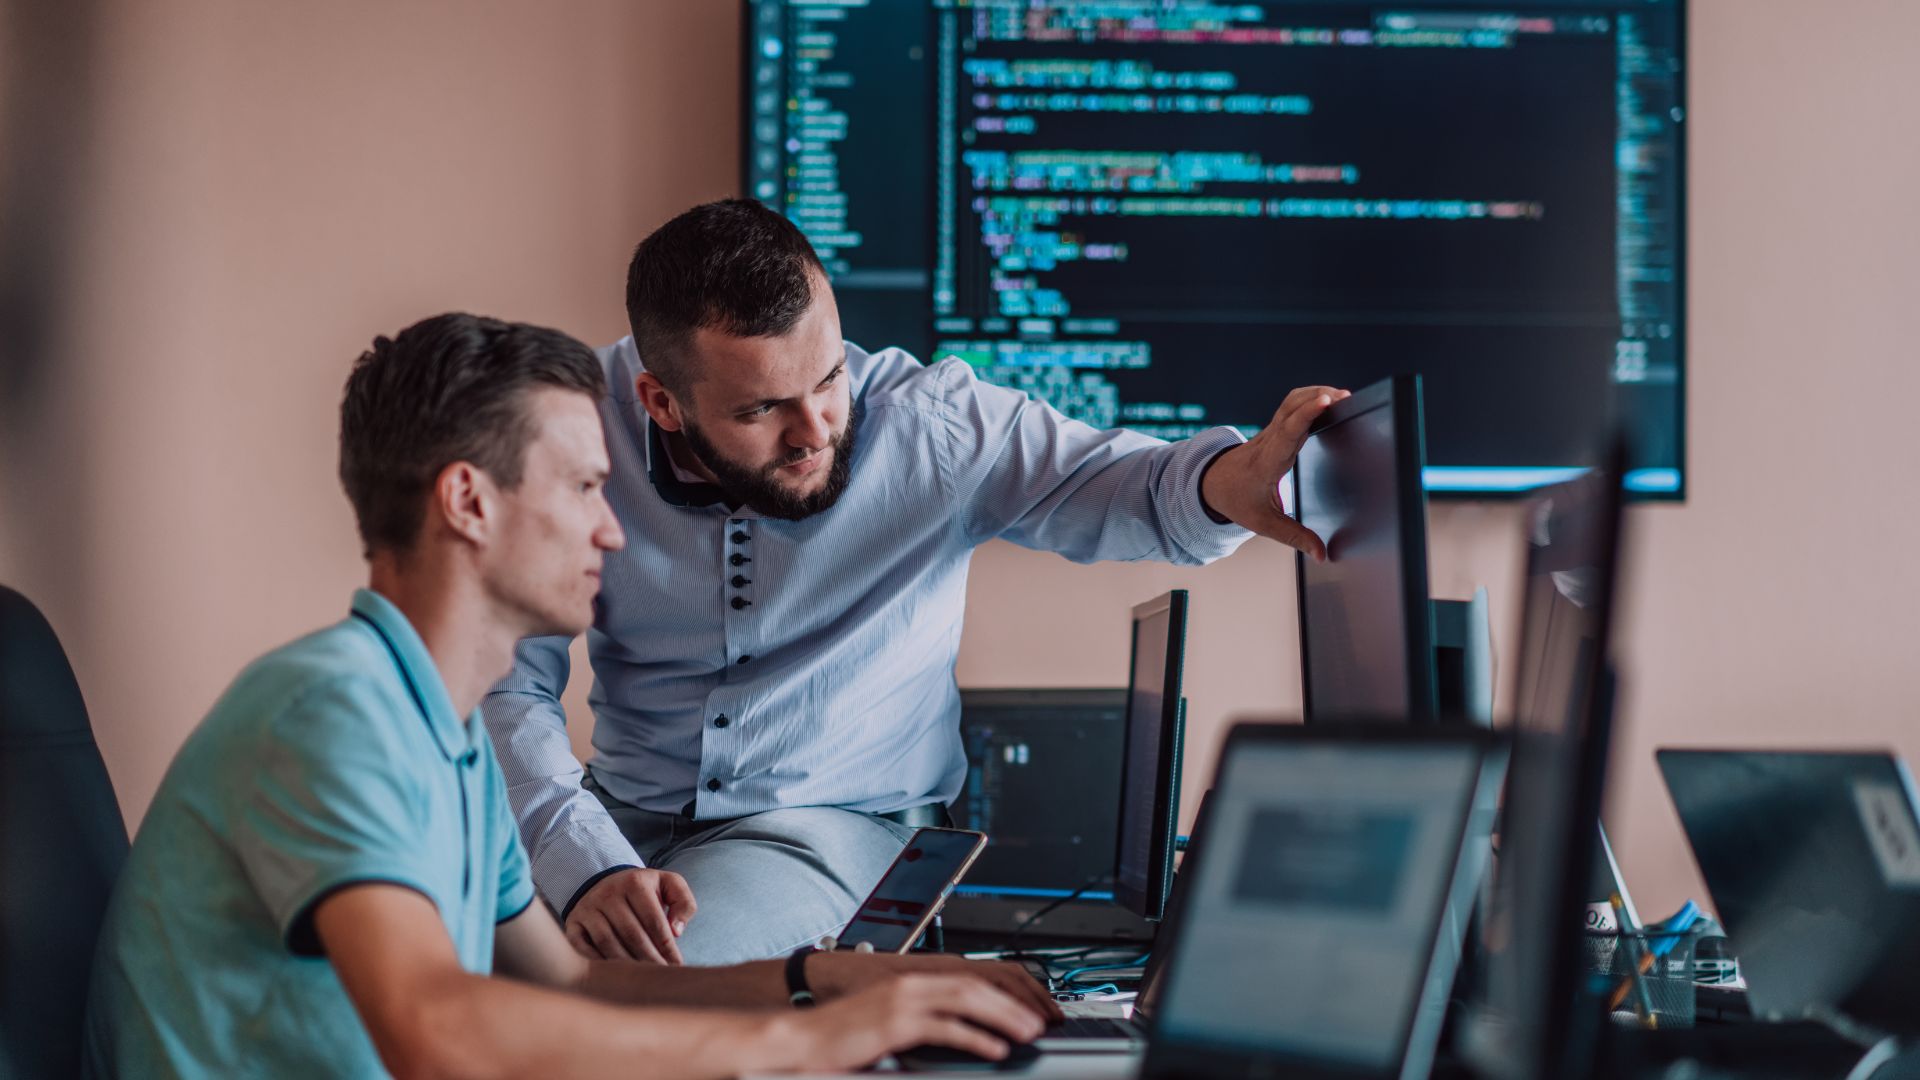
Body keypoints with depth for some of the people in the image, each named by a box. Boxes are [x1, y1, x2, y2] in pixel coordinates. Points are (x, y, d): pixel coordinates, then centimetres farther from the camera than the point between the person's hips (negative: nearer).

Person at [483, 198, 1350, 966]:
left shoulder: (929, 424, -11)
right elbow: (509, 685, -11)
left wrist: (1227, 481, -42)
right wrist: (587, 867, -29)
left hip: (836, 822, -2)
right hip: (625, 812, 2)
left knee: (648, 976, -30)